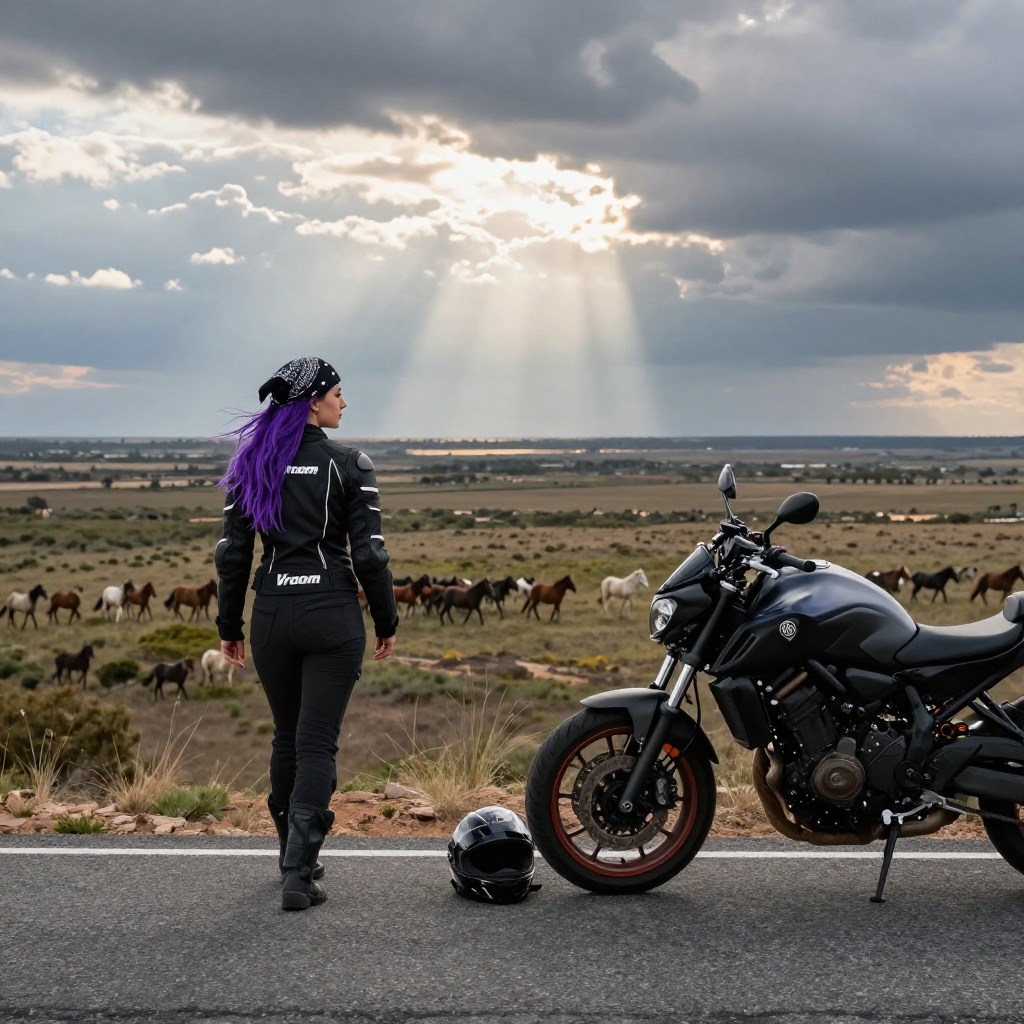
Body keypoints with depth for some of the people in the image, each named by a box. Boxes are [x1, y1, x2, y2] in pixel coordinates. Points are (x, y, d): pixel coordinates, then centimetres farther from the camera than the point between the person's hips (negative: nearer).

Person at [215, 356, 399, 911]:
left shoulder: (251, 462, 4)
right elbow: (369, 552, -8)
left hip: (271, 616, 4)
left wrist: (228, 626, 11)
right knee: (317, 742, -1)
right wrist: (387, 621, 4)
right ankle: (299, 875, -8)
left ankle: (294, 856, 34)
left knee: (287, 736, 20)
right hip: (333, 616, -4)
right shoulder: (349, 463, -6)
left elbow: (232, 552, 3)